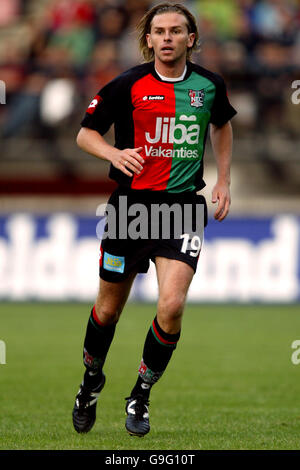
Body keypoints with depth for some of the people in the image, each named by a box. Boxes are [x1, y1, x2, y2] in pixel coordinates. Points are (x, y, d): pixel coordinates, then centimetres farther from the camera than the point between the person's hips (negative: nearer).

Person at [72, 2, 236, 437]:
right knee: (109, 308, 10)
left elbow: (222, 125, 24)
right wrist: (114, 154, -19)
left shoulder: (209, 85, 2)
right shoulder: (128, 85, -7)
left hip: (184, 206, 1)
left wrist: (223, 180, 17)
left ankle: (141, 397, 4)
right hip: (131, 202, -1)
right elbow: (86, 133, 1)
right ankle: (92, 379, 39)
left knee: (172, 307, -17)